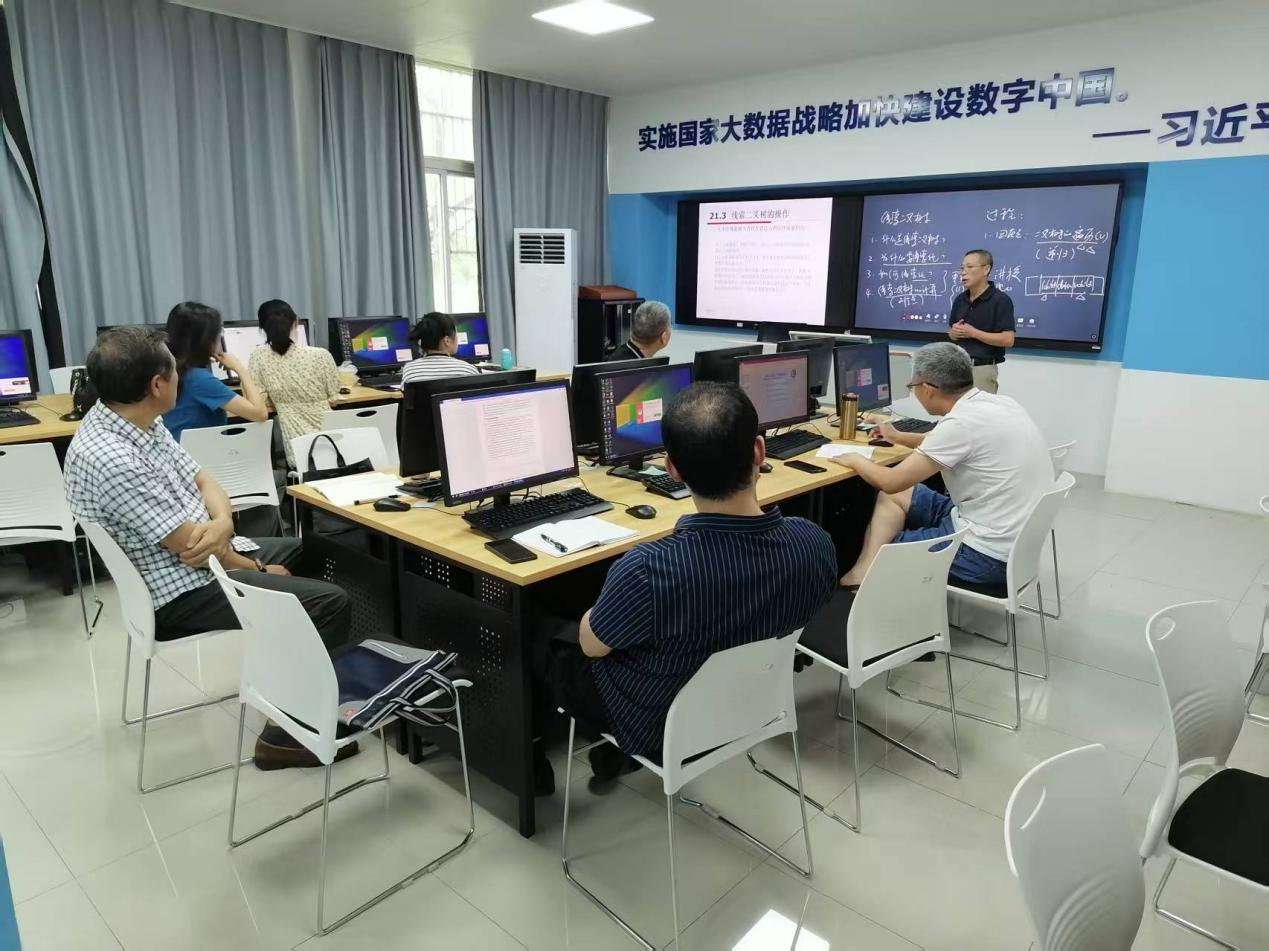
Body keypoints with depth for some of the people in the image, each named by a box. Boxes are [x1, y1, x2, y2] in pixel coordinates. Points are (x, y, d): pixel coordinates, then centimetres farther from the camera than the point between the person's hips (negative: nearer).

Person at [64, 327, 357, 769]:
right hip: (182, 589, -10)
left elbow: (202, 481, 5)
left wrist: (222, 523, -17)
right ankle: (288, 733, -3)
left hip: (211, 555, 10)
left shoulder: (137, 421, 1)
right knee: (331, 603, -17)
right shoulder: (110, 460, -29)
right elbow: (190, 545, -25)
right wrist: (258, 571, -10)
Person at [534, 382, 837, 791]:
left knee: (542, 636, 21)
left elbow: (592, 644, -18)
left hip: (655, 724, -4)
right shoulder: (816, 545, -25)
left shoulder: (649, 570, -39)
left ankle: (531, 763, 42)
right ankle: (615, 753, 41)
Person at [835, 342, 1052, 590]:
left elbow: (892, 482, -14)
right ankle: (863, 575, 2)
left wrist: (856, 461, 6)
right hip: (1007, 533, 9)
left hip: (986, 552, -9)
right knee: (893, 497, 13)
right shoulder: (995, 403, 5)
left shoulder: (963, 422, -22)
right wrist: (898, 437, 40)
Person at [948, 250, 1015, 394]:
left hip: (983, 369, -6)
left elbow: (1008, 340, -17)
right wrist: (954, 332, -4)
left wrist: (973, 333, -17)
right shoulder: (960, 299, 9)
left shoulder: (1000, 300, -11)